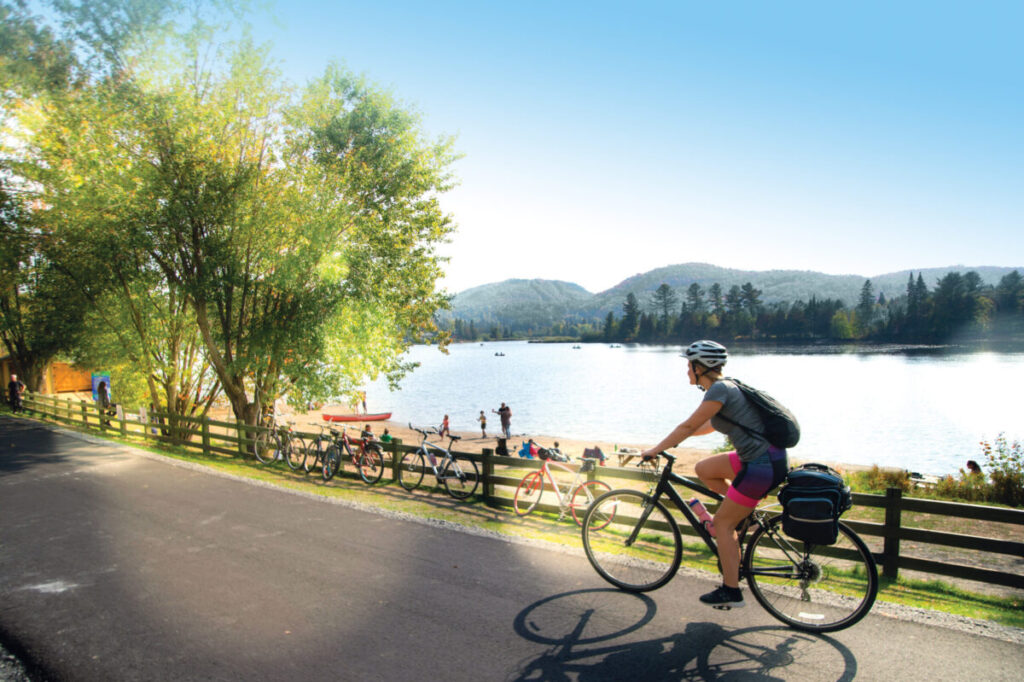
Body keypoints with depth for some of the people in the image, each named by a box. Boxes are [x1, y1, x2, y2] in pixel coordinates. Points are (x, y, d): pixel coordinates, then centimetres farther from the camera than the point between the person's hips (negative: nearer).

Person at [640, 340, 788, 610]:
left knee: (723, 523, 2)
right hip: (759, 456, 9)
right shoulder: (725, 386, 12)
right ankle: (744, 510, 19)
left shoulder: (719, 390, -16)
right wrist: (670, 440, 23)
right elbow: (709, 426, 24)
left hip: (763, 465, -9)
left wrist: (654, 450, -6)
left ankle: (731, 592, 12)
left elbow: (688, 427, -14)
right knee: (703, 469, 16)